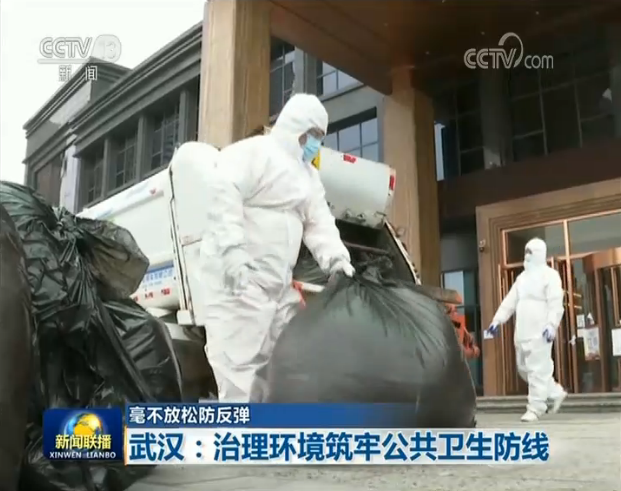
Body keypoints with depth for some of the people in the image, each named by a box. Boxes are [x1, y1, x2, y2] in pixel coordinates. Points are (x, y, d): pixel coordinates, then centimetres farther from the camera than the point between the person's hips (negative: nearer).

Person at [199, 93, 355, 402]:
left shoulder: (309, 175, 23)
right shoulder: (253, 151, -4)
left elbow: (319, 223, 15)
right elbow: (223, 193, -19)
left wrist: (335, 257, -5)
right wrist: (232, 249, -30)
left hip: (279, 282, 9)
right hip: (237, 277, -9)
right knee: (240, 363, -11)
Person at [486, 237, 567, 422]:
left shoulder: (549, 275, -2)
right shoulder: (522, 277, 20)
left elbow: (556, 304, -12)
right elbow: (510, 301, 16)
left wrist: (552, 325, -24)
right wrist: (497, 320, 7)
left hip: (540, 331, -8)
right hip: (522, 332, 8)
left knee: (538, 370, -7)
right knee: (524, 369, 12)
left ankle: (535, 408, -2)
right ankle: (556, 393, 27)